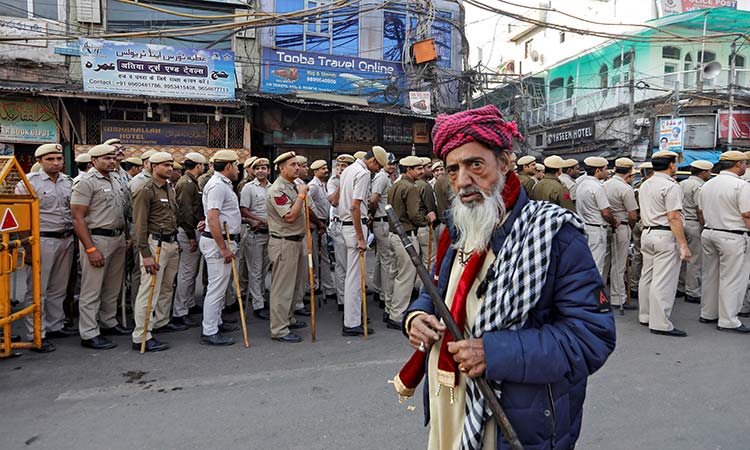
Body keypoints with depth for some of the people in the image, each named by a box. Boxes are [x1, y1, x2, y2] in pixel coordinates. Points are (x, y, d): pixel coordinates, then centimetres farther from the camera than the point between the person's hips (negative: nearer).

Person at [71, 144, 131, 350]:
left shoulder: (115, 182, 15)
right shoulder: (87, 182, -9)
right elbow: (78, 218, -15)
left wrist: (127, 236, 13)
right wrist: (90, 249, -20)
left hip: (118, 238, 8)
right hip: (97, 239, -8)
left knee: (113, 287, 16)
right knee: (92, 289, -1)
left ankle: (109, 323, 29)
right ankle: (89, 334, 6)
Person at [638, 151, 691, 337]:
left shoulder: (645, 185, 13)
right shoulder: (671, 186, -13)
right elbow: (674, 218, -18)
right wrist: (683, 245, -17)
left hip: (647, 233, 9)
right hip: (665, 236, -9)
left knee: (647, 276, 14)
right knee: (663, 281, -6)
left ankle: (645, 316, 23)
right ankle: (660, 324, -3)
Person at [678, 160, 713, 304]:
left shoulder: (681, 184, 14)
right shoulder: (699, 186, -12)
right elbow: (700, 210, -18)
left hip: (682, 222, 9)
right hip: (694, 224, -9)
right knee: (695, 260, -2)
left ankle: (680, 287, 21)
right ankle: (692, 293, 2)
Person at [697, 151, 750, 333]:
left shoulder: (707, 185, 9)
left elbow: (701, 212, 15)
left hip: (708, 234, 7)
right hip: (732, 236, -7)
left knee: (710, 276, 15)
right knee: (732, 279, 0)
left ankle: (707, 314, 23)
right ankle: (728, 321, 5)